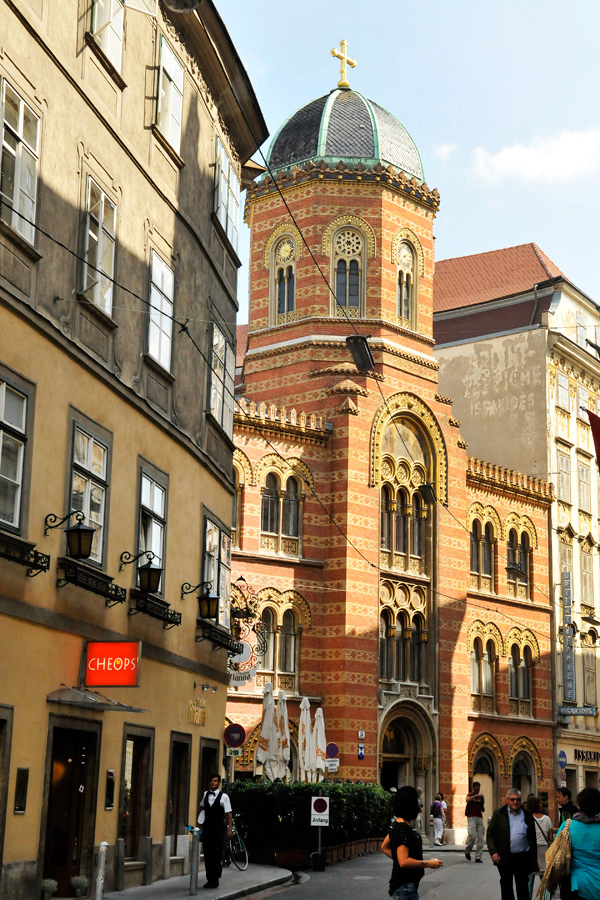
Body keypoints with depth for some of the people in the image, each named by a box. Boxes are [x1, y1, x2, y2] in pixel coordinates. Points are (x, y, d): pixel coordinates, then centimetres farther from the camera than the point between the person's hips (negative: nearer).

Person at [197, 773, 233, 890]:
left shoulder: (223, 797, -7)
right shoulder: (205, 794, 8)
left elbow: (228, 814, -7)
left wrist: (230, 829, -12)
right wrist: (201, 819, 13)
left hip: (218, 828, -5)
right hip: (207, 827, 5)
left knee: (217, 854, -5)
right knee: (207, 853, 5)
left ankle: (215, 879, 5)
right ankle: (209, 879, 13)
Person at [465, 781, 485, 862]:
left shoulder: (480, 796, 17)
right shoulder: (470, 795, 4)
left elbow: (483, 810, 16)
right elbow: (467, 800, -21)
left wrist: (483, 802, -2)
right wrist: (476, 795, -30)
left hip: (479, 817, 5)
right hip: (471, 817, -5)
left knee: (480, 838, -4)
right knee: (473, 836, -17)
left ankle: (478, 857, -2)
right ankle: (467, 851, 9)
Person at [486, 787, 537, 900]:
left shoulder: (527, 816, 5)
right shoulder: (499, 814, 3)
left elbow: (532, 839, 6)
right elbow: (490, 834, 1)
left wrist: (533, 861, 1)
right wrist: (493, 852, -11)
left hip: (522, 858, 0)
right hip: (504, 858, 1)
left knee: (523, 888, 0)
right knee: (506, 887, 13)